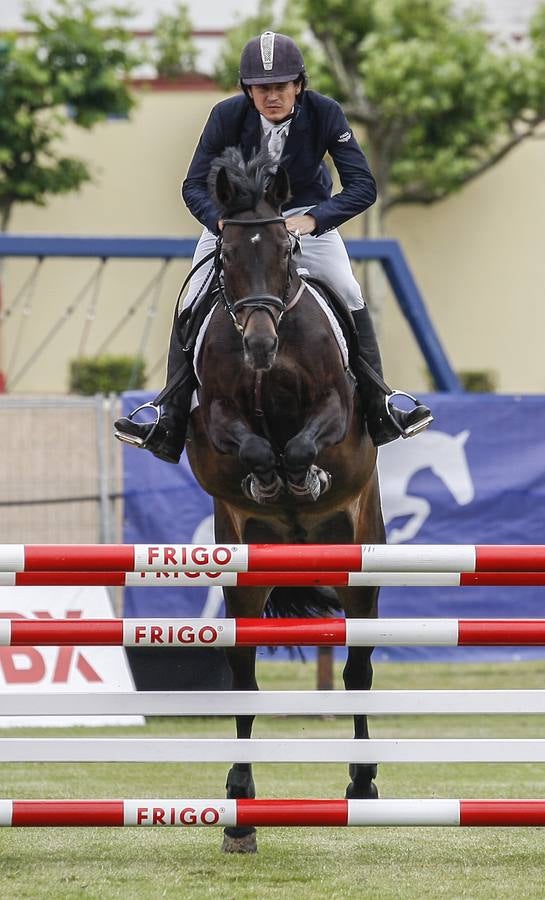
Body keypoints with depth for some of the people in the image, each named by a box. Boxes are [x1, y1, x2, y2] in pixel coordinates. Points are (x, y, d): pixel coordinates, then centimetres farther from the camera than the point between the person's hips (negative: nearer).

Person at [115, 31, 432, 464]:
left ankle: (380, 411, -5)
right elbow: (195, 185, -17)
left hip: (305, 213, 0)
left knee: (351, 297, -15)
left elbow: (362, 186, -26)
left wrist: (314, 219, -42)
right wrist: (221, 220, -39)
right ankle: (170, 423, -5)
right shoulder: (228, 115, -24)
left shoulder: (324, 114, -25)